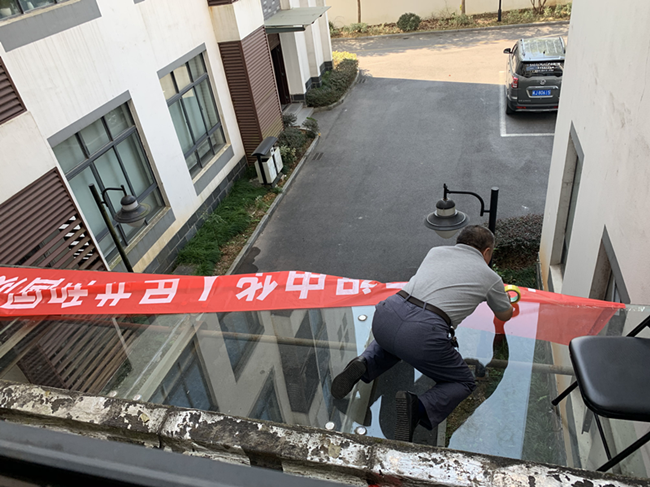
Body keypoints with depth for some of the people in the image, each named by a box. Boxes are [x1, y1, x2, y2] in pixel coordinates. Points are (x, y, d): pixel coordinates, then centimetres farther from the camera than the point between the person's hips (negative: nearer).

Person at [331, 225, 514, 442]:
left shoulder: (436, 251, 27)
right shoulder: (490, 277, 19)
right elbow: (505, 315, 39)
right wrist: (506, 300, 61)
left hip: (387, 313, 5)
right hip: (422, 333, -5)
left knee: (390, 343, 40)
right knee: (464, 383, 18)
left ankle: (363, 365, 9)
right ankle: (418, 408, -10)